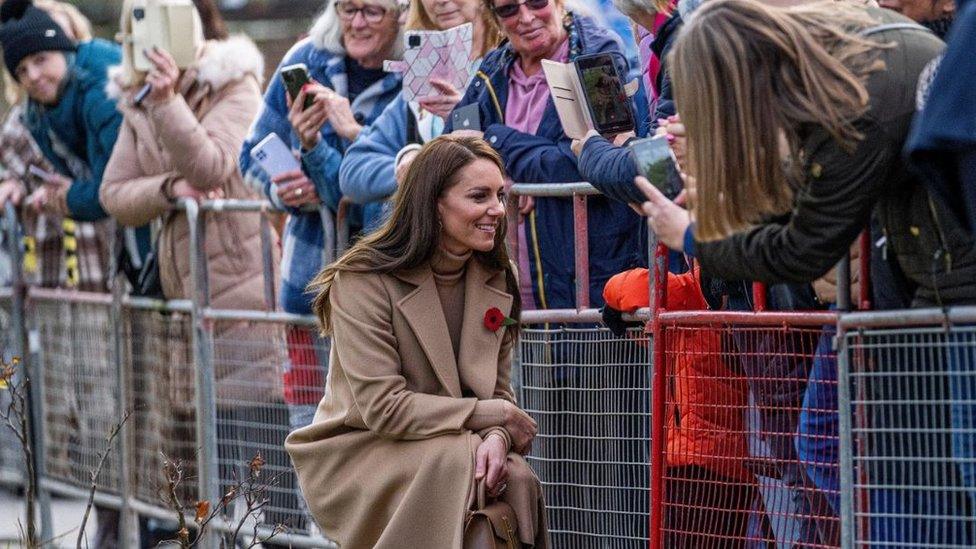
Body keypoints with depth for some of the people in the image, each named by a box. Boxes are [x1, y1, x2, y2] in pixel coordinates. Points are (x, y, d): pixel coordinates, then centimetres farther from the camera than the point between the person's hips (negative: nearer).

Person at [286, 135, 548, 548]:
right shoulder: (364, 280, -13)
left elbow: (499, 391, 6)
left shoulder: (495, 280, 6)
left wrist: (497, 437, -19)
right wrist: (497, 416, -17)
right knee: (458, 460, -33)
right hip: (356, 454, -5)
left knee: (516, 478, -26)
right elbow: (383, 408, -20)